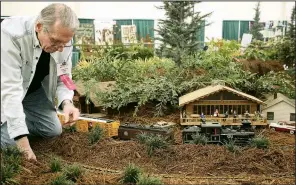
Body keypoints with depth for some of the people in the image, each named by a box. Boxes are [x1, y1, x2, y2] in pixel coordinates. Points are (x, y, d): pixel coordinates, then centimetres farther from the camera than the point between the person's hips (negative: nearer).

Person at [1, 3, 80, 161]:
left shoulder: (63, 39, -20)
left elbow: (63, 77, -9)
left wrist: (66, 102, -32)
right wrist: (22, 141, -45)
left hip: (34, 89, 5)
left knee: (53, 131, 3)